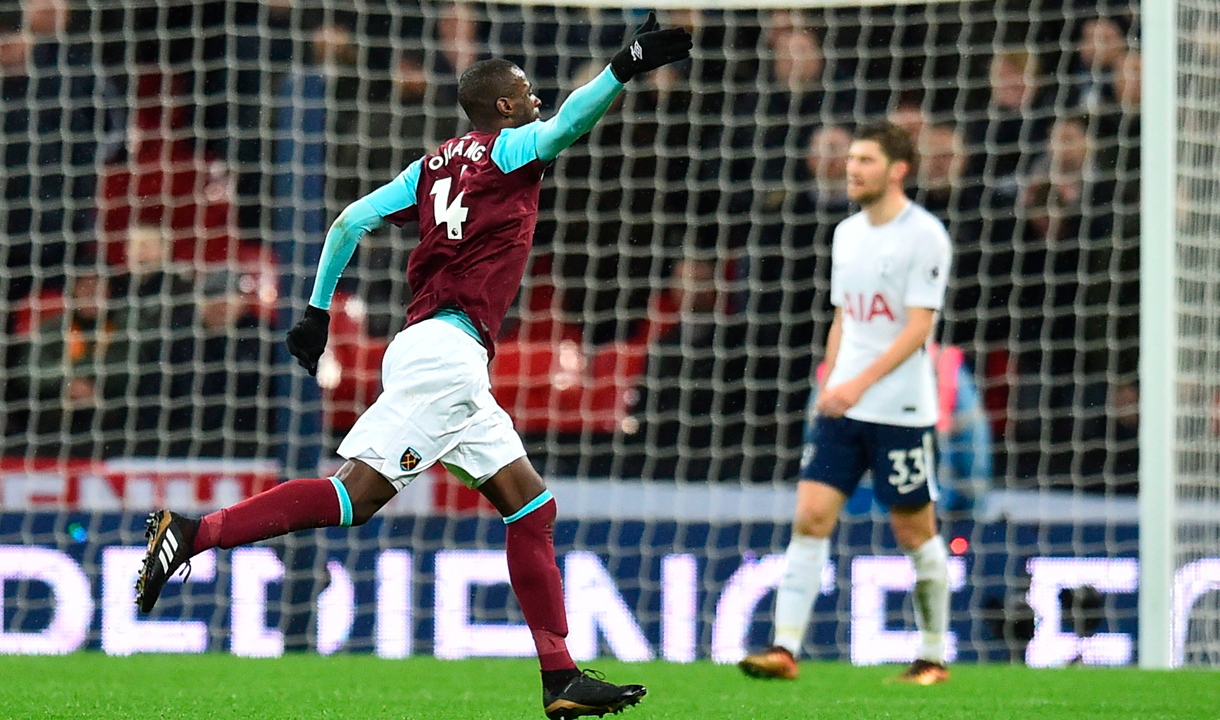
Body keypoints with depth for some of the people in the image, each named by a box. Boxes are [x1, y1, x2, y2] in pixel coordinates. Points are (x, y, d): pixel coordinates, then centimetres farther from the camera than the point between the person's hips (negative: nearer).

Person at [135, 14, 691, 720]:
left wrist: (317, 311, 20)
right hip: (444, 349, -9)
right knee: (355, 496, -15)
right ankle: (196, 533, -14)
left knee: (533, 507, 9)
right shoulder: (510, 149, 2)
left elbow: (350, 222, 16)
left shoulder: (435, 165, 20)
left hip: (458, 370, 9)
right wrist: (625, 68, -26)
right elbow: (568, 122, -18)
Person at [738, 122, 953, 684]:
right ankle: (785, 649, -10)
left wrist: (861, 383, -24)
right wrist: (827, 387, 16)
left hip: (901, 410, -6)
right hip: (843, 407, 6)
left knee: (914, 531, 2)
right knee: (810, 516, -6)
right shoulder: (847, 234, 12)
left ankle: (933, 658, 15)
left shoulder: (924, 234, -10)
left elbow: (918, 326, -16)